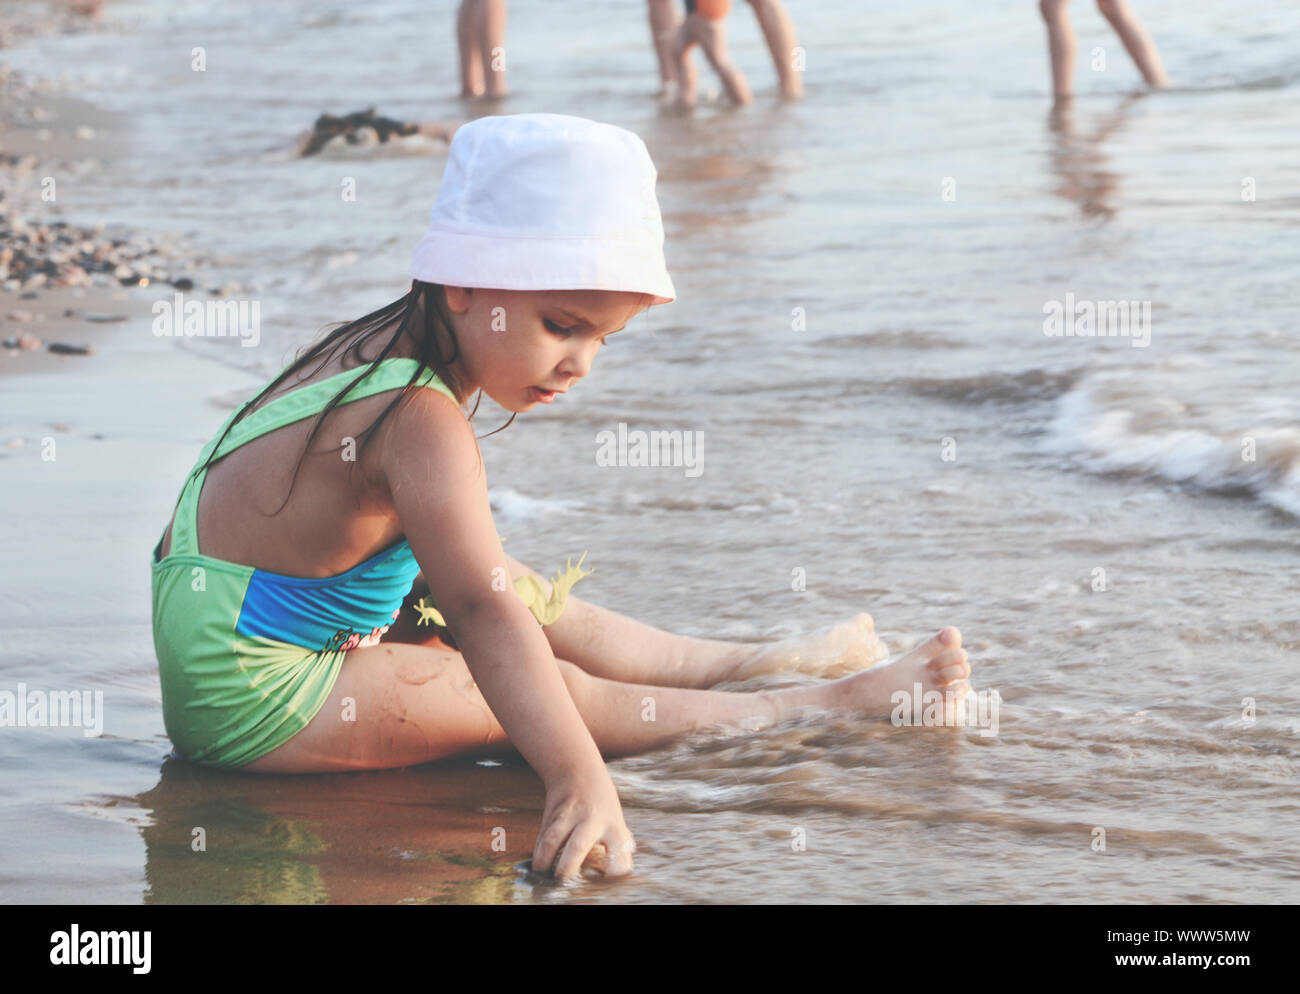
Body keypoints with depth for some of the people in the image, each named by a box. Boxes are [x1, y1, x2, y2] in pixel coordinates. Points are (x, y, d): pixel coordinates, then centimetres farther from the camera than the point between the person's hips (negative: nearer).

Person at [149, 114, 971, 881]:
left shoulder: (379, 349, 2)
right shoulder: (423, 423, -29)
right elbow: (481, 610, -42)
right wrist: (579, 781, -50)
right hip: (264, 707, -10)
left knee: (549, 618, 17)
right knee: (565, 692, -7)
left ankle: (773, 658, 31)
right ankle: (832, 702, 2)